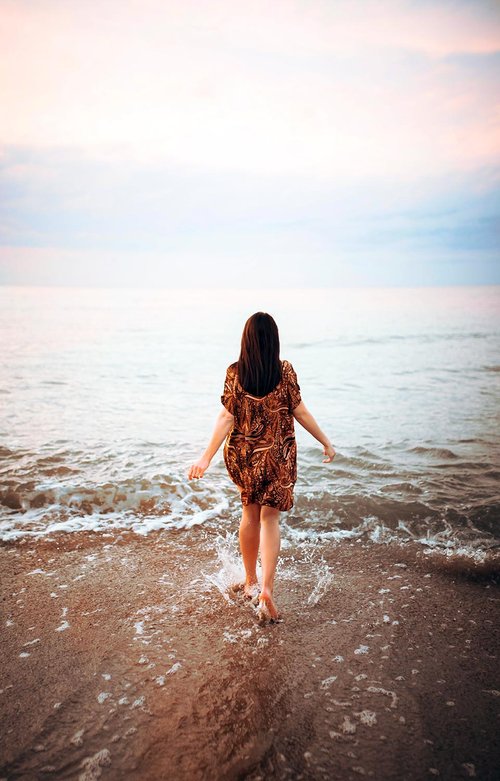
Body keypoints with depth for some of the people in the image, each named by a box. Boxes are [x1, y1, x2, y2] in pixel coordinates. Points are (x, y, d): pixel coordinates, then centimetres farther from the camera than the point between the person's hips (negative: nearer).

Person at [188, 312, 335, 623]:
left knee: (250, 514, 18)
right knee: (270, 519, 6)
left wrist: (207, 457, -10)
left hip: (243, 454, 2)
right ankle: (266, 589, -8)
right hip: (278, 456, -2)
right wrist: (327, 443, 5)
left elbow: (227, 417, -12)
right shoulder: (285, 371, -10)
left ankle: (251, 582, 31)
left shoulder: (235, 373, -8)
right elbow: (300, 413, -6)